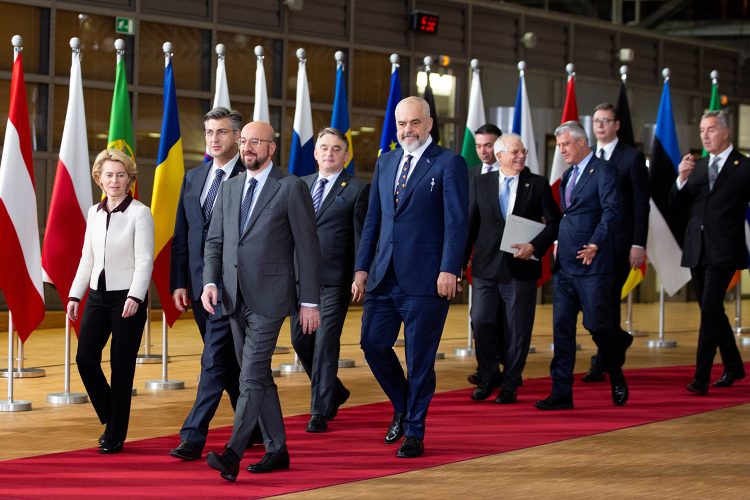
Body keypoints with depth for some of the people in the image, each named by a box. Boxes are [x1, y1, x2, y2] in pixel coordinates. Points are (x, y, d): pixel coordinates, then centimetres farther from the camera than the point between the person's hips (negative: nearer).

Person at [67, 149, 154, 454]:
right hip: (98, 294, 5)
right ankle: (110, 418, 18)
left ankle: (115, 435, 10)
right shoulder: (94, 213, 11)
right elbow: (87, 258, 15)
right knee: (85, 358, -3)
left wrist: (135, 297, -22)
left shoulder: (140, 213, -6)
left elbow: (145, 260, -11)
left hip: (127, 297, -5)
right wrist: (75, 295, 8)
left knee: (121, 366, -1)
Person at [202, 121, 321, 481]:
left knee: (252, 376, -14)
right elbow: (214, 241, 15)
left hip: (269, 297, -6)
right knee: (259, 377, 12)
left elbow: (308, 248, -5)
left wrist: (310, 302, -8)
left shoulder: (291, 188, -5)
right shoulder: (228, 188, 13)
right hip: (235, 298, 6)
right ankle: (276, 450, 20)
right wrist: (210, 282, -3)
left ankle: (232, 454, -20)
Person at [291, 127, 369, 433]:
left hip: (334, 280, -5)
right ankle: (334, 392, 30)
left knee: (325, 344, -6)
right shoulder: (300, 185, 13)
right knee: (300, 340, 8)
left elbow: (361, 237, -4)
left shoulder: (357, 190, -1)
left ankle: (320, 412, 0)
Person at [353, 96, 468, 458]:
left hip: (425, 278, -5)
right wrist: (362, 268, 9)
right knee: (373, 343, 3)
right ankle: (402, 407, 27)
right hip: (384, 276, 6)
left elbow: (456, 222, -9)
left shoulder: (449, 164, -3)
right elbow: (373, 219, 16)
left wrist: (449, 270, -17)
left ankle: (415, 433, 11)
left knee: (419, 357, 0)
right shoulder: (385, 163, 15)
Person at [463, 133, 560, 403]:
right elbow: (470, 224, 9)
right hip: (486, 268, 1)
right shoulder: (481, 183, 7)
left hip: (520, 268, -1)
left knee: (516, 330, 2)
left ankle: (509, 386, 13)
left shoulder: (538, 184, 3)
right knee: (481, 322, -4)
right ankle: (488, 378, 15)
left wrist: (535, 246, -12)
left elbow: (554, 222, 2)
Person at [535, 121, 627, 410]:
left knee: (597, 324, -4)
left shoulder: (603, 171, -6)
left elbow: (612, 212, -16)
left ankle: (617, 379, 20)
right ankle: (561, 392, 5)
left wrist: (595, 244, -24)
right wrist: (558, 242, 9)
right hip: (565, 264, 8)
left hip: (592, 264, -8)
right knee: (561, 327, 3)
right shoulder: (568, 176, 19)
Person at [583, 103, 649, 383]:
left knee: (607, 299, -5)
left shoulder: (633, 158, -2)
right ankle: (619, 339, 29)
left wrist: (638, 244, -11)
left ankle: (602, 364, 2)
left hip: (618, 242, -5)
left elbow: (641, 204, -4)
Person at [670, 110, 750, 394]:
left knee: (710, 309, -14)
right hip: (697, 250, 6)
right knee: (712, 311, 13)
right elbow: (677, 206, 9)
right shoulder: (697, 166, 13)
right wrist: (682, 179, -7)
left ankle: (701, 376, -16)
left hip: (723, 252, -6)